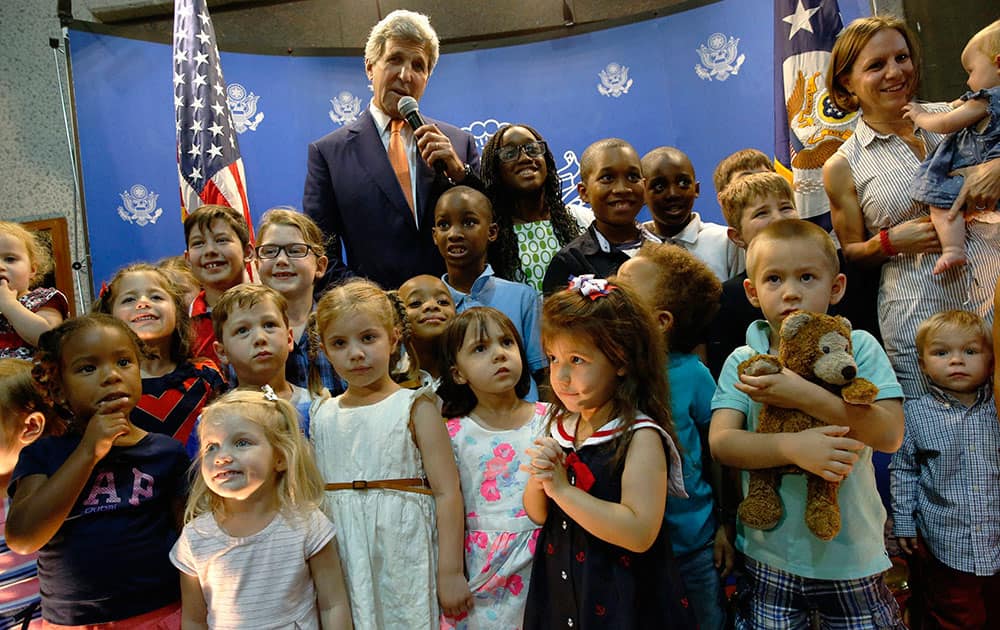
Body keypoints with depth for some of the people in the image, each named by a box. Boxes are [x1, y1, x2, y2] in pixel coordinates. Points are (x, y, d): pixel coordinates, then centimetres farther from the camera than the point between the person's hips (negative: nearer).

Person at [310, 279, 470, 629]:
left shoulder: (415, 408, -7)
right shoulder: (322, 415, 7)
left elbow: (447, 493, -10)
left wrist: (450, 573, -12)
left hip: (403, 559, -4)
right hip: (340, 562, 4)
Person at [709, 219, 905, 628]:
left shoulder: (859, 347, -6)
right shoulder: (743, 361, -4)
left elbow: (890, 434, -16)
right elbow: (721, 442, -14)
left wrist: (806, 396, -27)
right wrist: (793, 447, -30)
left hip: (851, 553, 0)